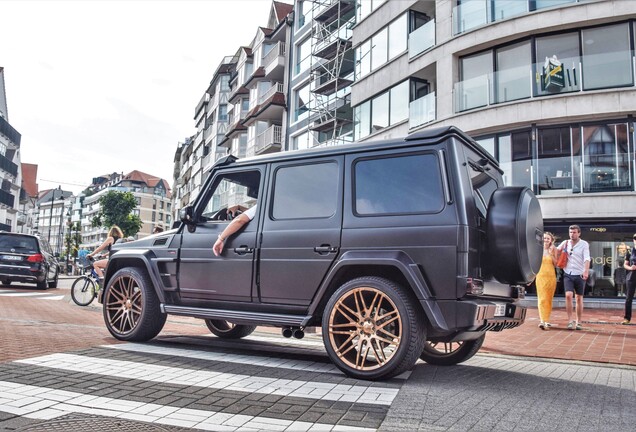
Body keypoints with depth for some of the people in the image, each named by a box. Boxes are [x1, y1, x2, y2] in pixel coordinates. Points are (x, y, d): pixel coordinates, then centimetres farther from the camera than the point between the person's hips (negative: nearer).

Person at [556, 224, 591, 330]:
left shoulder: (584, 244, -3)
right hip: (568, 274, 1)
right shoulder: (565, 243, 7)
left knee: (579, 298, 6)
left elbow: (587, 258, -16)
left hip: (580, 275, -1)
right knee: (568, 295, -13)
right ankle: (570, 321, -8)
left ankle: (578, 322, 17)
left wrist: (586, 271, -31)